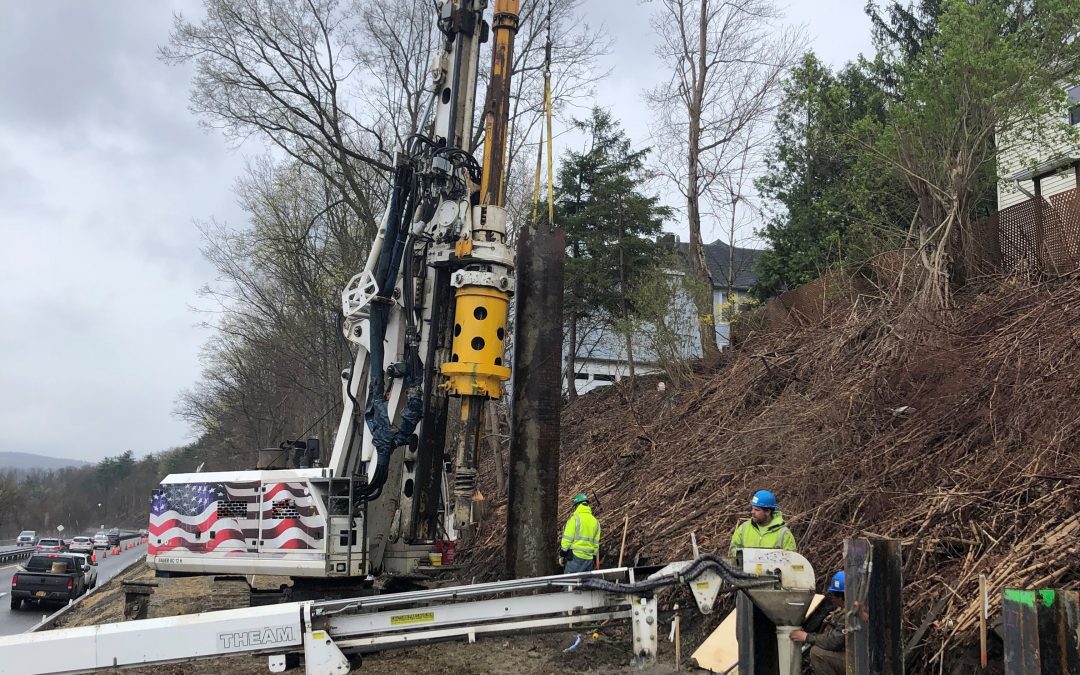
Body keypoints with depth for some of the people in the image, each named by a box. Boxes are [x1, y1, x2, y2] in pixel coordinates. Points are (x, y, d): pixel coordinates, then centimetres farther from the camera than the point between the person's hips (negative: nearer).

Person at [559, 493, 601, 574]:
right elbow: (596, 542, 15)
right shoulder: (595, 521, 11)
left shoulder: (575, 518, -7)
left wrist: (562, 554, 1)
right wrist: (594, 556, 22)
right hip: (589, 558, 6)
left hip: (576, 556, -6)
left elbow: (567, 539, -9)